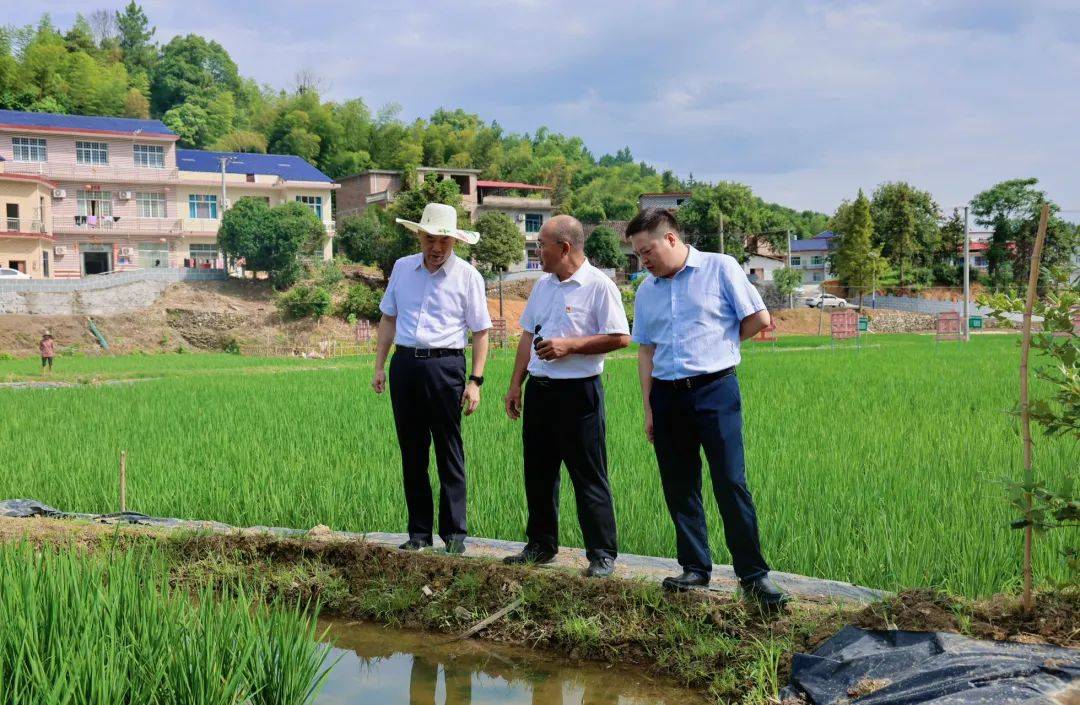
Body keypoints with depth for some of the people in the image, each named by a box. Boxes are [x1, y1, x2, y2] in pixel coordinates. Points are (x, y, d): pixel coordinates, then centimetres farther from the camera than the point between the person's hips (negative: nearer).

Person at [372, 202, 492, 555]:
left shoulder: (467, 276, -1)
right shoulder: (402, 268, 10)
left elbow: (480, 332, 0)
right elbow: (388, 318, 17)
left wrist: (475, 381, -7)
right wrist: (379, 366, 12)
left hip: (444, 366, -4)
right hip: (405, 364, 4)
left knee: (449, 452, -1)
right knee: (411, 452, 8)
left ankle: (454, 533, 6)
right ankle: (419, 532, 16)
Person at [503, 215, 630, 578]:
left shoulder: (599, 286, -10)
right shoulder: (543, 286, 14)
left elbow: (620, 338, -15)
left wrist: (569, 346, -17)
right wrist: (515, 384, 14)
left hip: (579, 392, -7)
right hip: (539, 389, 7)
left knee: (589, 477, -2)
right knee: (538, 473, 13)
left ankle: (602, 555, 6)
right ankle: (541, 546, 26)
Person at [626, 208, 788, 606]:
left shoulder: (720, 268, -2)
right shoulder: (646, 292, 12)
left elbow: (759, 319, -2)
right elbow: (646, 350, 13)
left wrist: (718, 344, 7)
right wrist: (648, 409, 8)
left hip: (715, 389, -5)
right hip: (667, 395, 5)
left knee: (731, 484, -9)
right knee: (678, 487, 7)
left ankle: (753, 575, -3)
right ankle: (695, 567, 19)